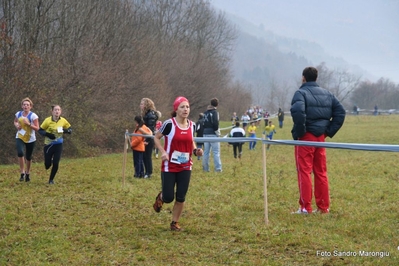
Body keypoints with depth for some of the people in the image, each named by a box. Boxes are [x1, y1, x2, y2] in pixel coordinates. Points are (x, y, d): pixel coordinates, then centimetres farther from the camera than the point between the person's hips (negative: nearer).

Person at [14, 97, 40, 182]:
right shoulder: (18, 114, -1)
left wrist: (28, 124, -27)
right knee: (20, 153, -25)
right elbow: (15, 121, 19)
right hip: (20, 137, 1)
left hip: (30, 139, -1)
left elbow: (37, 128, -13)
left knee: (28, 157, 10)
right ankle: (22, 172, -14)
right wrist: (16, 125, -4)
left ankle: (27, 173, 35)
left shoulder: (33, 116, -13)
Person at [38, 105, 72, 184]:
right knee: (47, 165, 0)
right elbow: (40, 130, -5)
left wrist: (67, 131, -15)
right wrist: (47, 134, -23)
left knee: (56, 164, -7)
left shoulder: (63, 121, -5)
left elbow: (70, 129, 8)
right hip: (49, 145, -1)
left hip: (58, 145, 1)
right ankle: (49, 161, 38)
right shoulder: (48, 120, -11)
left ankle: (51, 180, 14)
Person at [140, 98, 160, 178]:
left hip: (149, 138, -9)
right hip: (146, 138, 9)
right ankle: (147, 172, 17)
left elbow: (151, 128, -18)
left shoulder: (151, 114, -14)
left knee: (147, 156, -3)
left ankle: (149, 173, 4)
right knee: (144, 156, 11)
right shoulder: (146, 114, 15)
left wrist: (147, 140, -20)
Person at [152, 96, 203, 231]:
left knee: (181, 197, 2)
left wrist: (195, 150, -1)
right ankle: (160, 197, 35)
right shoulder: (169, 124, -14)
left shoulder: (192, 125, 1)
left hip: (185, 167, 4)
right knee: (168, 198, -2)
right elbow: (156, 138, -2)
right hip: (169, 166, -4)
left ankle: (175, 222, 21)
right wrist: (163, 152, -15)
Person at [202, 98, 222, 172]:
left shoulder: (205, 112, 12)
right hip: (213, 134, -6)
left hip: (205, 133, 6)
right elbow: (215, 123, -18)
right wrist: (217, 131, -6)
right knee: (216, 152, -5)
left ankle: (205, 168, 11)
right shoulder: (214, 112, -9)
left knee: (206, 152, 10)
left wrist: (204, 131, 6)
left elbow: (203, 122, 9)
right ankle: (218, 168, -9)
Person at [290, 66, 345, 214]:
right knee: (321, 172, 11)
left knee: (304, 172, -2)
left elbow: (298, 112, -27)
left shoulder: (301, 93, -8)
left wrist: (298, 132, -15)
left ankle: (305, 207, -3)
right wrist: (329, 131, 7)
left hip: (306, 137, -6)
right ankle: (324, 207, 13)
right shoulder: (327, 94, 12)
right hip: (320, 137, 6)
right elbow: (340, 112, 8)